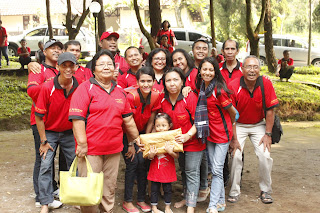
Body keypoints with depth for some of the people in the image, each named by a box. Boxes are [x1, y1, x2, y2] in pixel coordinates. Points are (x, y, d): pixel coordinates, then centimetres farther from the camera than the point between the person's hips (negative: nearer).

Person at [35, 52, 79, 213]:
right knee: (46, 165, -6)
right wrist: (44, 141, -12)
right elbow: (39, 116, -14)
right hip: (50, 132, -2)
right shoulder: (47, 88, -21)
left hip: (69, 132, 2)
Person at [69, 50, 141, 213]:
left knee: (110, 187, 15)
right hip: (90, 149, -5)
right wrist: (82, 144, -18)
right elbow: (77, 118, -14)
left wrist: (137, 138, 21)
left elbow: (128, 119, 20)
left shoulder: (119, 91, 14)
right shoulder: (86, 88, -6)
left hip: (114, 149, 6)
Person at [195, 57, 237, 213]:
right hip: (209, 133, 7)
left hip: (222, 134, -7)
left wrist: (228, 126, 7)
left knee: (217, 170, -4)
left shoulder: (219, 90, -21)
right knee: (214, 169, 12)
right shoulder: (201, 86, 1)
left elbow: (232, 112, -8)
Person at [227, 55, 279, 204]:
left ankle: (265, 190, 10)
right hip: (238, 125, -1)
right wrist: (234, 139, -14)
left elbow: (270, 110, -8)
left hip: (259, 125, 1)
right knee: (236, 156, -12)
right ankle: (234, 191, 6)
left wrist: (268, 134, -9)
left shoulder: (266, 84, -15)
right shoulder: (233, 86, -19)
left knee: (265, 156, -10)